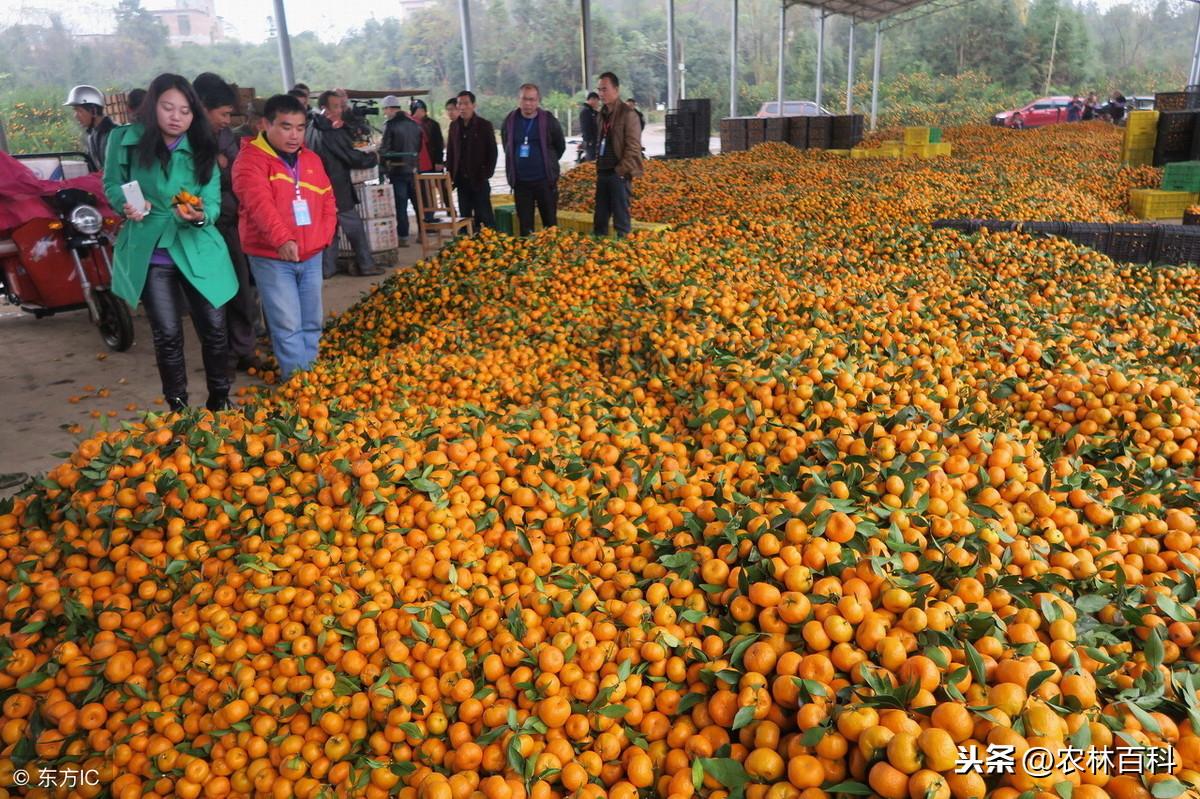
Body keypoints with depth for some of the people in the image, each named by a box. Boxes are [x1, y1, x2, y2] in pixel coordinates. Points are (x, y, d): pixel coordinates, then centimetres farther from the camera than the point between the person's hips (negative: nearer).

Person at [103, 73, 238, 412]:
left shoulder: (201, 148, 0)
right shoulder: (124, 140, -3)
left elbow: (213, 202, -5)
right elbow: (112, 184, 7)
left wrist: (200, 215, -28)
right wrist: (126, 204, -15)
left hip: (197, 251, 1)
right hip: (149, 254, -1)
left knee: (214, 330, 4)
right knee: (167, 335, 5)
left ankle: (219, 402, 22)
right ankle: (177, 408, 20)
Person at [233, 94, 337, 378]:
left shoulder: (311, 159, 11)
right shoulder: (251, 160, -10)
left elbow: (328, 199, 18)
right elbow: (260, 203, -26)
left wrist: (324, 235, 3)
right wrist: (282, 239, -40)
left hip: (311, 256, 6)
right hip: (271, 258, -6)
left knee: (311, 324, 13)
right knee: (288, 327, -8)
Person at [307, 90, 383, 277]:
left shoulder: (312, 128, 9)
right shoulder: (331, 132, -18)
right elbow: (353, 158, -16)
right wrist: (373, 157, -1)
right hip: (336, 190, -8)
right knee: (355, 227, 1)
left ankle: (328, 268, 15)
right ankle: (366, 265, 5)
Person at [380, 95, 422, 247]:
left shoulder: (391, 125, -10)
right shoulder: (414, 124, 9)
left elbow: (385, 149, -11)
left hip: (397, 170, -5)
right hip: (413, 169, 5)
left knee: (401, 205, -1)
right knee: (418, 202, 11)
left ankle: (403, 236, -1)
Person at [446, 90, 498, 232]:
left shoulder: (484, 125, -2)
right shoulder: (454, 126, 10)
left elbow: (493, 152, -3)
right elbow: (450, 152, 14)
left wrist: (487, 173, -11)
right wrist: (450, 174, 5)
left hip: (479, 180, -4)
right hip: (461, 180, 5)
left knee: (484, 216, -3)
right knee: (465, 217, 7)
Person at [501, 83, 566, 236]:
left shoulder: (548, 120, -4)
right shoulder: (510, 120, 3)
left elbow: (560, 147, 7)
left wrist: (549, 163, 9)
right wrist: (520, 163, 14)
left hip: (545, 180, -2)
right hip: (520, 181, 2)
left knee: (550, 223, 6)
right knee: (525, 224, 6)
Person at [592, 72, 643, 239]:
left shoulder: (627, 114, -9)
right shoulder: (603, 113, 14)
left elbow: (633, 147, -14)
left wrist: (621, 170, -16)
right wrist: (598, 166, 13)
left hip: (618, 174, -7)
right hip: (603, 173, 8)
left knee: (621, 219, -4)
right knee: (600, 217, 13)